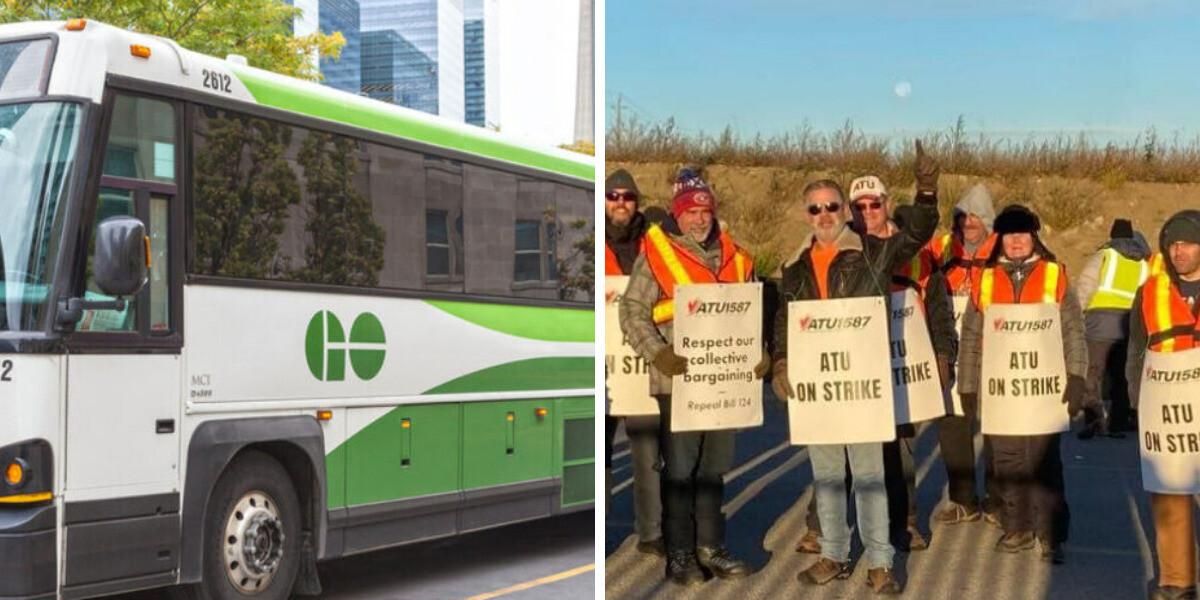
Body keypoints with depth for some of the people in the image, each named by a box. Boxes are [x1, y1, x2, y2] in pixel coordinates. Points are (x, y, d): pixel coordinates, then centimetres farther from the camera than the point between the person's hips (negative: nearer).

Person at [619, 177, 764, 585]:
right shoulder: (656, 255, -4)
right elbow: (633, 312, -8)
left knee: (714, 468, 13)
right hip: (679, 379, -5)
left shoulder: (733, 258, 11)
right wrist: (660, 356, -20)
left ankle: (710, 547, 23)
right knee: (679, 469, 0)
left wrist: (757, 354, 1)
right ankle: (679, 554, 9)